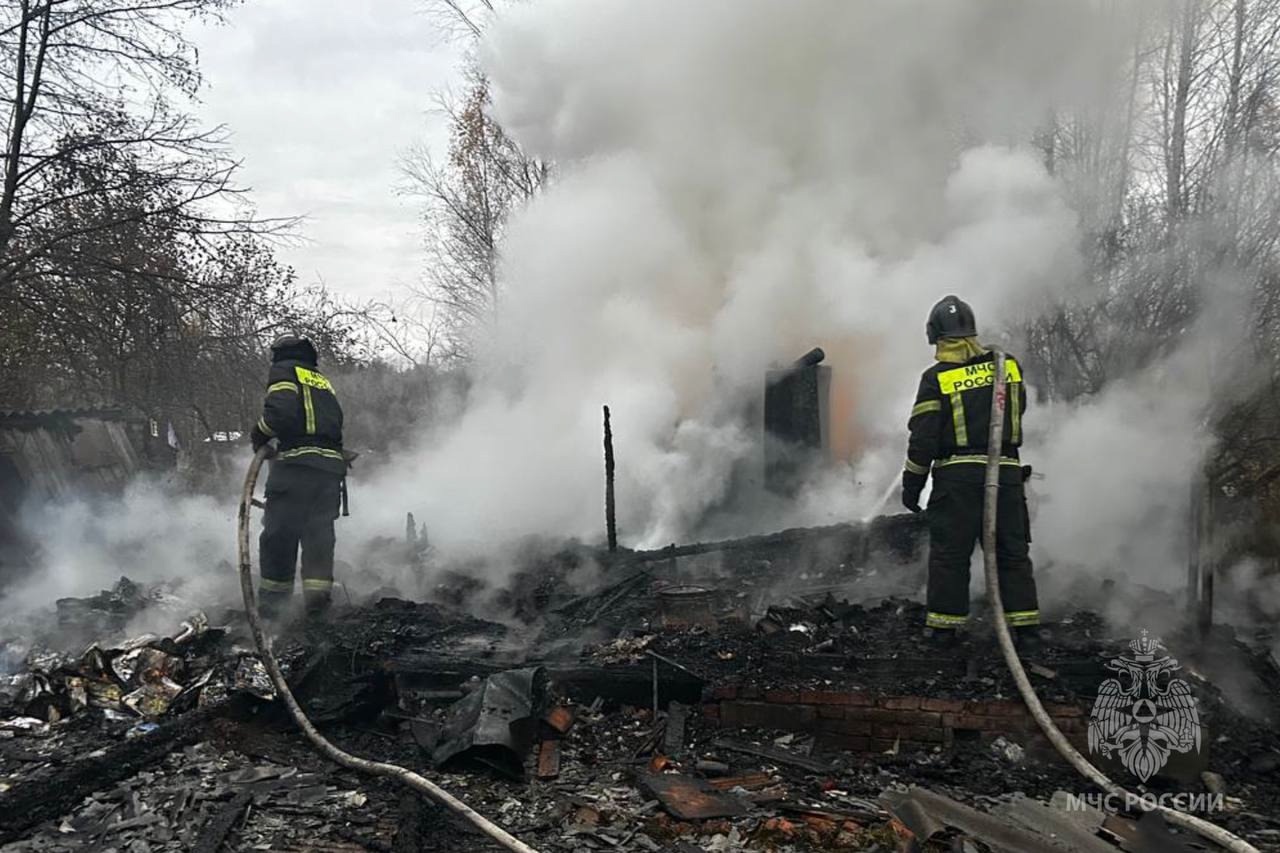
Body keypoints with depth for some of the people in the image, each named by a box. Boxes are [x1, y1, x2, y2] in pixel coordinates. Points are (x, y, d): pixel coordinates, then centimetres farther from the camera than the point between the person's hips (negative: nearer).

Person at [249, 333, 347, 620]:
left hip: (297, 462, -6)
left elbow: (280, 410, -12)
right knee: (319, 533, 10)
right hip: (332, 466, 6)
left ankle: (273, 599, 5)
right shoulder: (324, 382, 27)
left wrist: (259, 434, 4)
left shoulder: (284, 371, 7)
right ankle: (318, 591, 3)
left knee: (279, 532, 1)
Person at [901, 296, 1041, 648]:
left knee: (949, 552, 6)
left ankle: (944, 625, 10)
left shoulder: (936, 378, -7)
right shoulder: (1008, 366, 5)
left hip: (956, 475, -3)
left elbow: (923, 438, -8)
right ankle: (1025, 625, 12)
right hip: (1006, 472, 3)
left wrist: (911, 485, 0)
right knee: (1012, 551, 11)